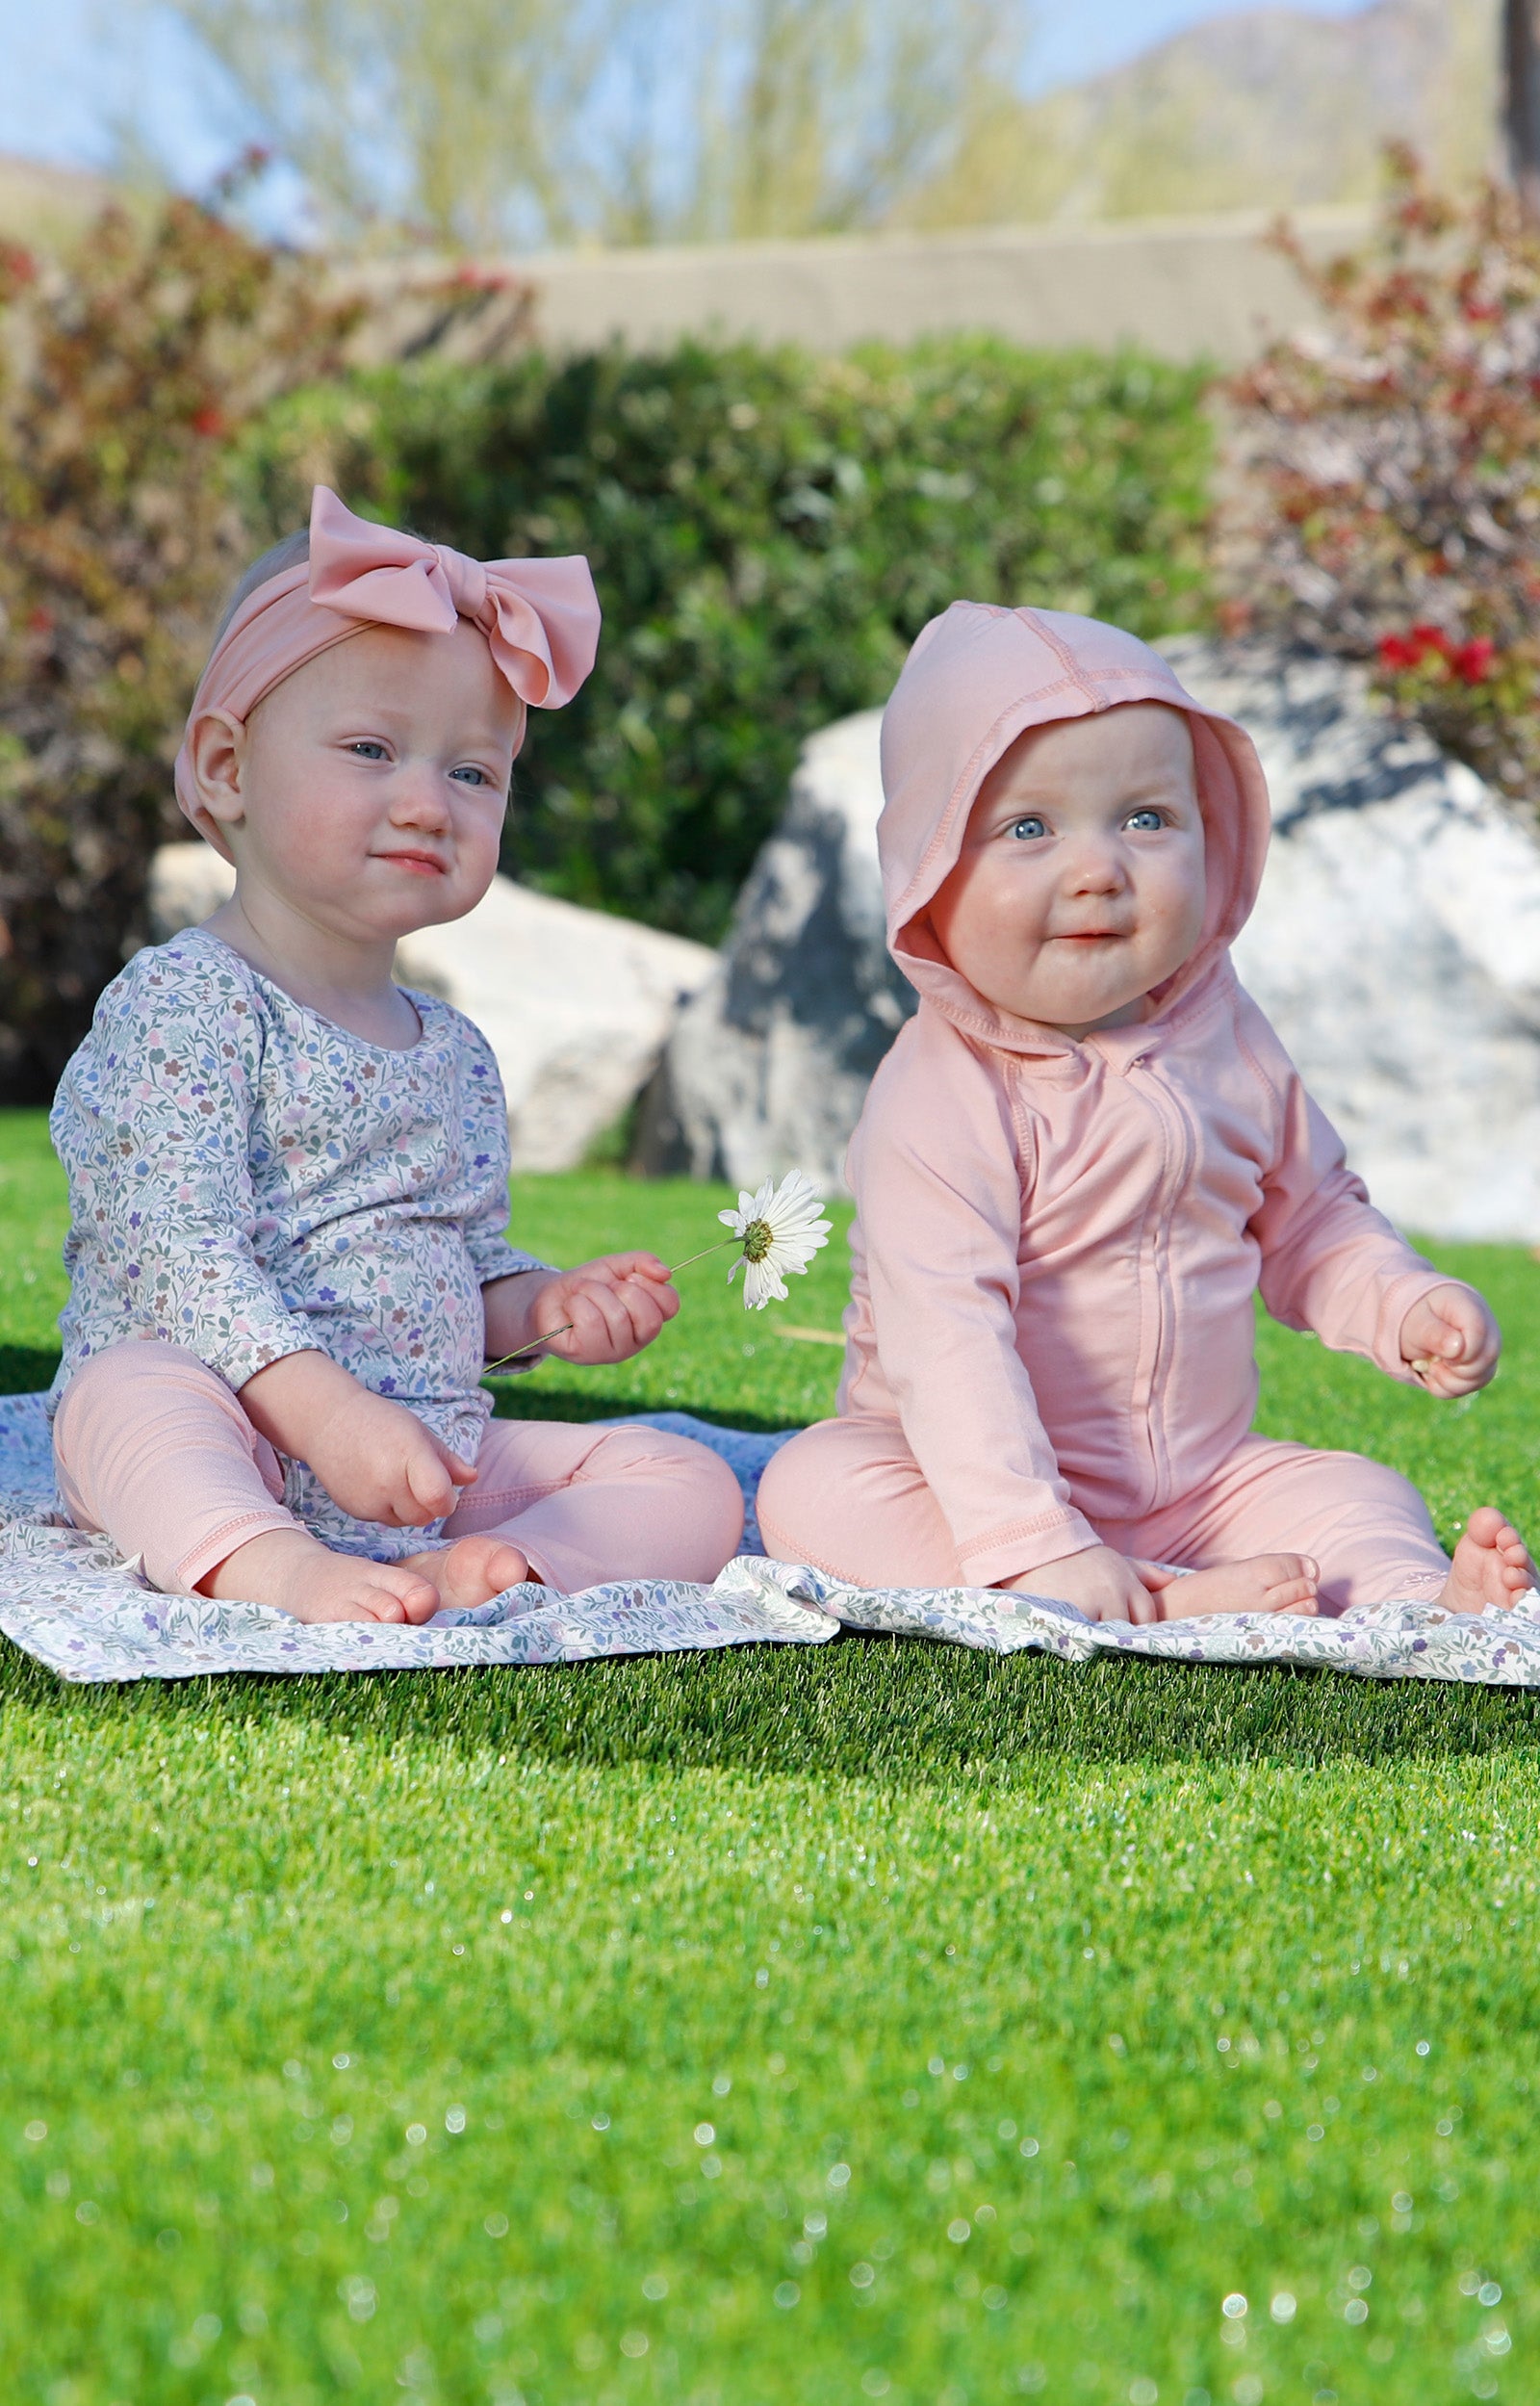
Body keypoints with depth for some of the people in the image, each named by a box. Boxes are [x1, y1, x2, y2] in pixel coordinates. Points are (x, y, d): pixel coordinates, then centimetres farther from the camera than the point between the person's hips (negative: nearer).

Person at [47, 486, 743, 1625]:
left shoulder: (458, 1053, 17)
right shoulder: (180, 1004, -8)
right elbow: (180, 1255, -19)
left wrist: (541, 1306, 4)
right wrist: (326, 1412, -31)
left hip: (439, 1459, 7)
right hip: (239, 1445, -7)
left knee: (689, 1483, -8)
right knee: (132, 1389, -36)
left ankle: (497, 1570, -35)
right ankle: (276, 1572, -58)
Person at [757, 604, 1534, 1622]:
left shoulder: (1228, 1043, 1)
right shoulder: (943, 1098, -21)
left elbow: (1310, 1225, 18)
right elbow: (947, 1338, -31)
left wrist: (1407, 1306, -2)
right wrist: (1029, 1544, -41)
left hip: (1201, 1484, 6)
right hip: (977, 1478, -5)